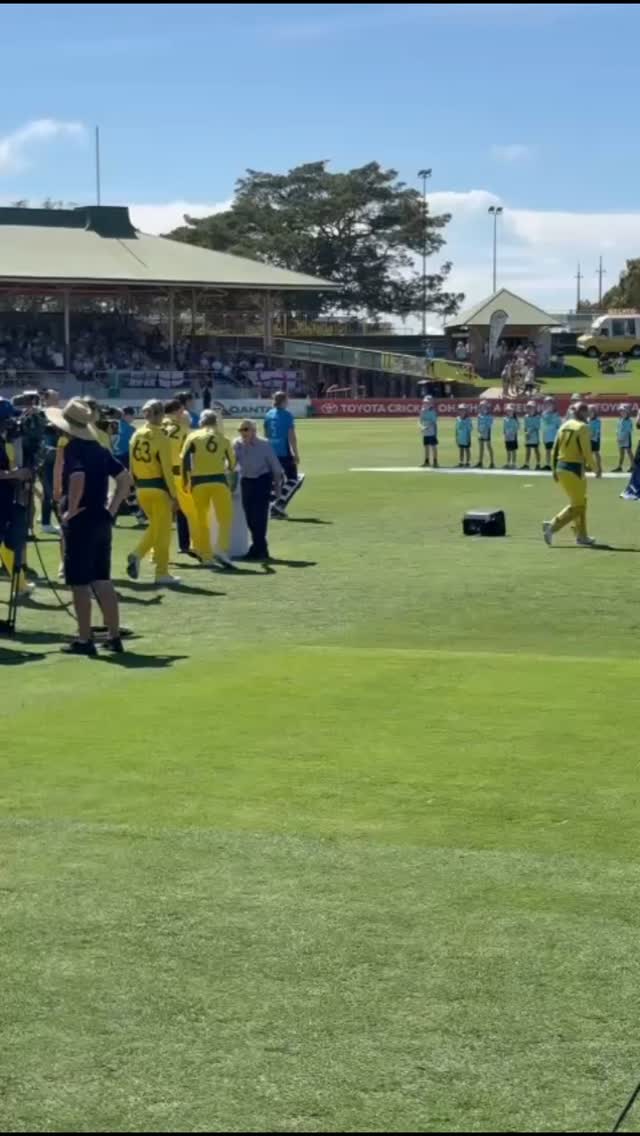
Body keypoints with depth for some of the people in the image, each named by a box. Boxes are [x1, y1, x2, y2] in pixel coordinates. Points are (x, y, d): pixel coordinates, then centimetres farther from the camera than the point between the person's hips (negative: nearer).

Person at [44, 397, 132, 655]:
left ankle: (84, 640, 1)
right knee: (102, 580, 12)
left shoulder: (72, 449, -12)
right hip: (101, 520, 8)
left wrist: (71, 510, -19)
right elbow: (125, 479, 13)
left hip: (80, 521, -7)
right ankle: (114, 636, 13)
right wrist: (112, 509, 12)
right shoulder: (100, 450, 11)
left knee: (79, 583, -1)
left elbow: (77, 478, -30)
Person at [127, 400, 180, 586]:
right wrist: (174, 495, -10)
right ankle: (162, 574, 9)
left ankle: (137, 554, 0)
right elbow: (166, 469, -14)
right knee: (162, 531, 5)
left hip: (141, 487, 6)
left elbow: (131, 465, 8)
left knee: (155, 527, 22)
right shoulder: (160, 437, -13)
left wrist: (135, 486, 17)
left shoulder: (136, 436, 4)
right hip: (158, 487, -6)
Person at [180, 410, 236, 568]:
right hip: (218, 480, 0)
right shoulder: (223, 438, 9)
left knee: (202, 520, 11)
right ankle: (221, 549, -15)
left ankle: (206, 556, 13)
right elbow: (232, 462, 17)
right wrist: (229, 470, 40)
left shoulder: (194, 437, 3)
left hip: (198, 482, 0)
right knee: (225, 517, 4)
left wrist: (185, 480, 3)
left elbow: (185, 458, -7)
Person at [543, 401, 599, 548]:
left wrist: (554, 470, 17)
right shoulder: (583, 428, -11)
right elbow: (587, 453, -16)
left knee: (580, 503, 19)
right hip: (574, 469, -8)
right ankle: (552, 526, -11)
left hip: (561, 468, 8)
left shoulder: (564, 426, 10)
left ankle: (581, 536, 21)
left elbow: (555, 449, 10)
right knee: (577, 505, 1)